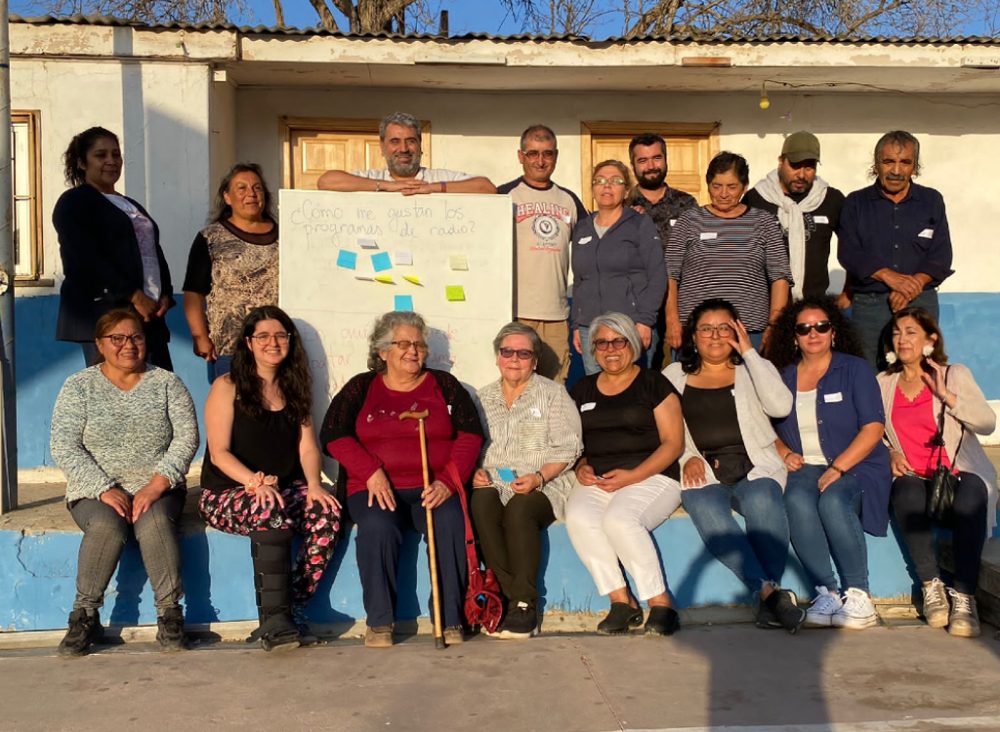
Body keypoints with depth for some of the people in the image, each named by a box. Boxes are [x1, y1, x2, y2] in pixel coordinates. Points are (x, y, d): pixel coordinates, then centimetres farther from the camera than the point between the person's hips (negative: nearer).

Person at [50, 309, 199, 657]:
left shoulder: (167, 383, 7)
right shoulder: (78, 387, 5)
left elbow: (187, 437, -2)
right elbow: (64, 449, -3)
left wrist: (156, 486, -16)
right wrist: (104, 490, -16)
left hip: (158, 489, 0)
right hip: (95, 491, 0)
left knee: (154, 522, -32)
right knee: (106, 525, -33)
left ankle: (170, 614, -23)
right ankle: (85, 615, -19)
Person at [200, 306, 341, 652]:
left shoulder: (294, 388, 16)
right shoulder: (227, 387, 0)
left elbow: (307, 445, 6)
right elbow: (219, 453, -9)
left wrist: (314, 484, -14)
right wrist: (256, 483, -26)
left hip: (284, 489, 4)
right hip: (227, 494, -4)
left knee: (327, 511, -27)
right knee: (270, 511, -37)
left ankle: (293, 611, -22)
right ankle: (273, 619, -34)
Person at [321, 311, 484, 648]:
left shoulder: (445, 385, 14)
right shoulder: (361, 388, 13)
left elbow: (470, 434, 5)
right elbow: (334, 434, 3)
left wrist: (448, 482, -11)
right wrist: (371, 472, -12)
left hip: (434, 489, 0)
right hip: (376, 489, 0)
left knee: (450, 521, -31)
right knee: (378, 525, -33)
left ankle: (451, 620, -21)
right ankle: (379, 621, -18)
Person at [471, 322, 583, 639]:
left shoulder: (553, 393, 9)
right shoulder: (483, 398, 20)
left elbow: (567, 449, 0)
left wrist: (538, 477, -16)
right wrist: (476, 472, -5)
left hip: (545, 485, -3)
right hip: (494, 484, 3)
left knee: (519, 509, -36)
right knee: (481, 504, -32)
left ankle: (524, 604, -27)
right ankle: (516, 598, -27)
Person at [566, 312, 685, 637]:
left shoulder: (653, 384, 5)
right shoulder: (582, 390, 19)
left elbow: (673, 443, -1)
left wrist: (632, 476, -13)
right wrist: (581, 467, -2)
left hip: (651, 476, -4)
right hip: (596, 481, 4)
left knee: (619, 519, -34)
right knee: (578, 517, -29)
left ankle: (661, 603, -21)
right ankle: (621, 601, -19)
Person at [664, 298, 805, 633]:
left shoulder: (753, 369, 17)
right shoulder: (674, 376, 19)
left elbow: (781, 406, -5)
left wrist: (750, 353, -3)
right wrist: (687, 457, -7)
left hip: (755, 470, 0)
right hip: (702, 474, 0)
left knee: (763, 502, -35)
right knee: (707, 509, -35)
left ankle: (767, 599, -31)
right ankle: (770, 592, -39)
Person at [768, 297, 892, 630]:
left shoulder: (854, 369, 4)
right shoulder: (782, 377, 14)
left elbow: (873, 427, -5)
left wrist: (837, 468, -16)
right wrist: (784, 453, -4)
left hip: (855, 466, -2)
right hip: (804, 467, 3)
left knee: (833, 501, -35)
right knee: (797, 501, -32)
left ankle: (858, 594, -23)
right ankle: (825, 593, -28)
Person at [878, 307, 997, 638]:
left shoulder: (955, 375, 9)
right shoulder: (883, 383, 17)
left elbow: (987, 423, -1)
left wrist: (947, 396, -11)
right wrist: (889, 453, -5)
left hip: (961, 473, -1)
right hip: (914, 477, 1)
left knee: (970, 500, -37)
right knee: (907, 493, -36)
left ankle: (964, 597, -29)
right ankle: (931, 586, -21)